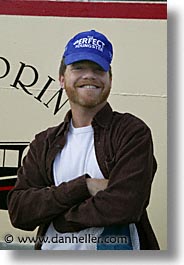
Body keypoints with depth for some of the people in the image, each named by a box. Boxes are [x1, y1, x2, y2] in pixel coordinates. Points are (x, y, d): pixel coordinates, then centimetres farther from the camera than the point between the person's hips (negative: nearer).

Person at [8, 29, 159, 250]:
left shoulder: (133, 132, -6)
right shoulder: (44, 143, 7)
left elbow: (124, 205, -19)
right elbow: (18, 210, -5)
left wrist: (59, 218, -9)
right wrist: (83, 186, -16)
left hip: (113, 248, -3)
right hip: (51, 249, 3)